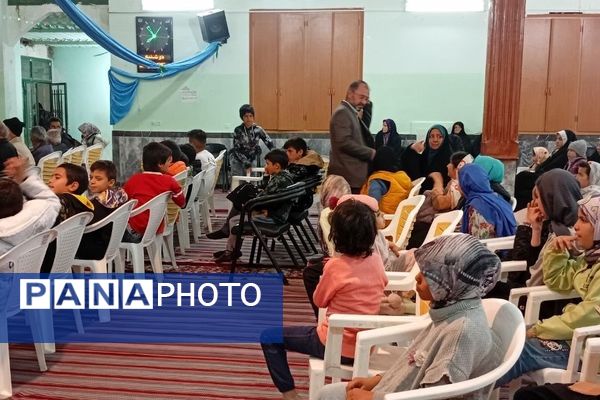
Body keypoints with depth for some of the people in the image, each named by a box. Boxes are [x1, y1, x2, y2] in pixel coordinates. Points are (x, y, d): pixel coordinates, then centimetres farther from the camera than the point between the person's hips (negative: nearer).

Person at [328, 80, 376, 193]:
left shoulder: (351, 113, 20)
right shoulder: (342, 112, -10)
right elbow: (344, 142, -20)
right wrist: (371, 153, -15)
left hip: (354, 174, 10)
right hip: (347, 175, -10)